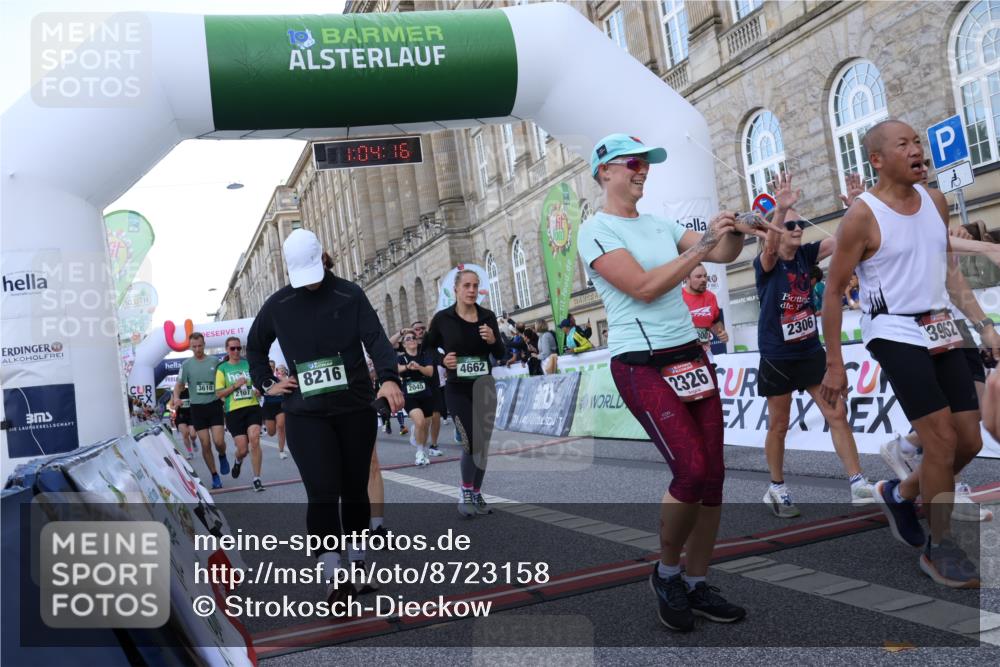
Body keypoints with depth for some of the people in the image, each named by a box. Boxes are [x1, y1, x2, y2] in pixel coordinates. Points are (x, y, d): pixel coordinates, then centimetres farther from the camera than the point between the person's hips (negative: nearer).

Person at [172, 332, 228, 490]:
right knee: (205, 445, 2)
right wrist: (176, 397, -17)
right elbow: (179, 385, 3)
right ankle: (215, 476, 15)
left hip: (215, 405, -1)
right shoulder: (186, 364, 1)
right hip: (197, 407, 1)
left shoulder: (215, 361, 1)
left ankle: (222, 456, 24)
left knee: (219, 441, -12)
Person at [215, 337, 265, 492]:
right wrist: (235, 386, -14)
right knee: (243, 449, -2)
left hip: (253, 407, 1)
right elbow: (219, 393, 1)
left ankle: (256, 478, -6)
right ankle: (238, 461, 37)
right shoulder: (222, 368, 4)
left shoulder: (249, 364, 8)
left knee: (254, 441, -16)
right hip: (234, 411, -1)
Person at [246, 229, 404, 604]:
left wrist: (388, 378, -31)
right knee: (322, 495, -8)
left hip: (356, 409, 0)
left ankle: (357, 563, 30)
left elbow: (376, 339, -14)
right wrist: (267, 384, 8)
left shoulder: (350, 295, -3)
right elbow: (254, 346, 20)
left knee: (355, 490, 11)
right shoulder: (278, 304, 4)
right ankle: (333, 580, -1)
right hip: (305, 416, 0)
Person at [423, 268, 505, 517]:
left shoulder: (488, 317, 0)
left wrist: (493, 340, -15)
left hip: (484, 387, 3)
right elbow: (427, 348, 7)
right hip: (458, 389, -3)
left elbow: (500, 355, 6)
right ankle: (465, 491, 11)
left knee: (483, 443, 8)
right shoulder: (443, 318, -7)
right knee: (472, 442, -12)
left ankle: (477, 494, 24)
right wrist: (443, 359, -12)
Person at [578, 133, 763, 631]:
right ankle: (667, 572, 12)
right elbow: (645, 287, -17)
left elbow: (724, 254, 12)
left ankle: (696, 584, 19)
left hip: (691, 356, 7)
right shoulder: (595, 231, -6)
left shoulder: (660, 225, 15)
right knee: (692, 471, -14)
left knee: (713, 474, 4)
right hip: (643, 365, -7)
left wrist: (733, 230, -9)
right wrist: (703, 243, -15)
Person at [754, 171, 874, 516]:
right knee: (778, 426, 8)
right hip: (777, 357, -4)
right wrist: (780, 209, -53)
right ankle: (777, 488, 24)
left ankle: (858, 486, 4)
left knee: (837, 414, -1)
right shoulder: (766, 263, -13)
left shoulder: (806, 255, 1)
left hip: (811, 352, 4)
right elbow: (770, 246, -35)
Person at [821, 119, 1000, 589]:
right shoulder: (863, 215, -13)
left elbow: (949, 270, 18)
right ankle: (939, 550, 9)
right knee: (942, 440, -9)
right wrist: (834, 365, -10)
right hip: (894, 333, -7)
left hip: (941, 330, 7)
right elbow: (833, 292, -9)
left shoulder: (935, 201, 8)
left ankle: (898, 494, 32)